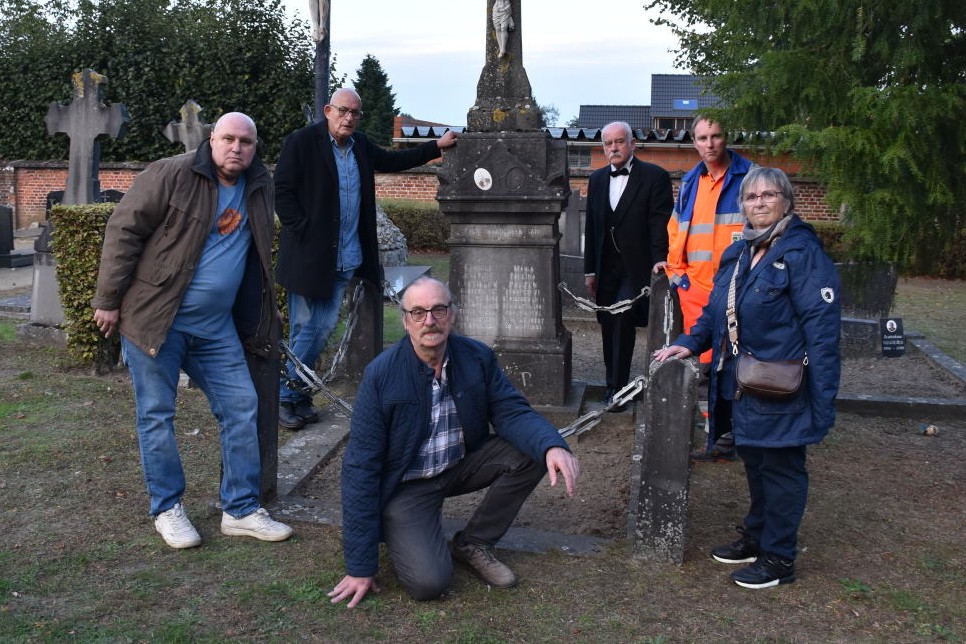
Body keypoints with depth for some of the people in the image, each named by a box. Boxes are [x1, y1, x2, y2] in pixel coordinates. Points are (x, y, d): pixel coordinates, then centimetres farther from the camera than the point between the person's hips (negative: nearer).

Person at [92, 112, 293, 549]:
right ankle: (167, 509, 19)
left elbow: (260, 254, 21)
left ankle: (241, 510, 14)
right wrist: (108, 300, -10)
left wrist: (260, 323, 21)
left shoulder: (259, 187, 8)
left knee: (241, 409, 4)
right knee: (157, 415, 3)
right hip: (155, 318, -5)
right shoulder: (170, 177, -11)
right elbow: (124, 230, -10)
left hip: (217, 327, 6)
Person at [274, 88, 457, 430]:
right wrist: (304, 231, -14)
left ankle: (297, 394, 20)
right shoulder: (302, 142, -6)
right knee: (307, 329, -3)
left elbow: (393, 160, 27)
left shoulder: (360, 146, 13)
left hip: (345, 258, 6)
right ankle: (284, 397, 11)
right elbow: (282, 191, -9)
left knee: (323, 328, 8)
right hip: (310, 256, -6)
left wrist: (437, 146, 25)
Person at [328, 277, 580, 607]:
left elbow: (512, 413, -10)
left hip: (462, 465, 5)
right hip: (406, 486, -4)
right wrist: (360, 567, -17)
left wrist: (553, 446, -36)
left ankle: (472, 543, 2)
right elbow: (360, 466, -17)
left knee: (532, 453, -18)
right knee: (428, 582, -24)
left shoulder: (478, 358, -9)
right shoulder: (381, 374, -20)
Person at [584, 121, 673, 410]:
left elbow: (660, 223, -9)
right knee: (609, 328, 8)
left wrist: (659, 259, -21)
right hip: (606, 270, 5)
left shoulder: (655, 177, -4)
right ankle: (614, 385, 21)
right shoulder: (597, 178, 12)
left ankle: (617, 390, -4)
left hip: (635, 269, -5)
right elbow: (591, 227, 14)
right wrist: (590, 270, 12)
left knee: (622, 323, -14)